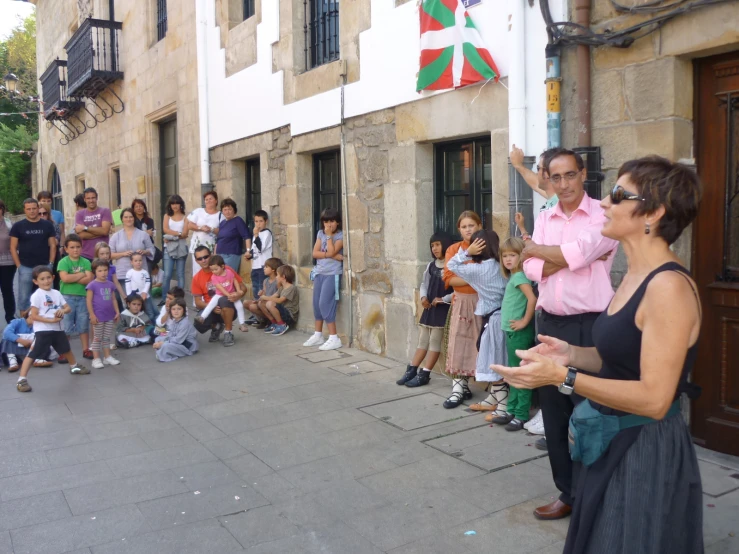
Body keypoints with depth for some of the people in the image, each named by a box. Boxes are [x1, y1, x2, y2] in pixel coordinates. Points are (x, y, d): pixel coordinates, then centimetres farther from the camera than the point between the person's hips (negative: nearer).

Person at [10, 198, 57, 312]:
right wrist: (19, 266, -6)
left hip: (44, 267, 1)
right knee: (24, 297, 4)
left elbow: (52, 245, 7)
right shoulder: (18, 226, 1)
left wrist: (50, 264, -2)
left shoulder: (47, 225, 5)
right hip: (25, 268, -1)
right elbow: (13, 247, 2)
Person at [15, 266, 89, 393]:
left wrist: (63, 311, -12)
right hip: (42, 330, -7)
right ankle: (22, 380, -5)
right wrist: (51, 320, -22)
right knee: (32, 354, -9)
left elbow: (68, 308, 11)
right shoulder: (36, 295, -12)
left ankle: (74, 367, 47)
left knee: (66, 349, 24)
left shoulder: (56, 293, 6)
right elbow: (33, 316, -16)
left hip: (57, 329, 7)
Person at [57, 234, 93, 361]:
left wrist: (72, 278, -12)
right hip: (67, 297, -3)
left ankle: (86, 350, 21)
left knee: (83, 325, 11)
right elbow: (65, 278, -18)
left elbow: (89, 279, -7)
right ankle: (63, 352, 9)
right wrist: (81, 275, -9)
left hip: (82, 297, 3)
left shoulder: (86, 262, 5)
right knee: (66, 326, 2)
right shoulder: (63, 262, -3)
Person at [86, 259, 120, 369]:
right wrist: (92, 315, -14)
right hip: (98, 317, -5)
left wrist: (117, 312, 8)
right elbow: (89, 301, -10)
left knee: (107, 338, 14)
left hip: (110, 316, 5)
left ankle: (107, 357, 24)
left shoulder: (110, 284, 7)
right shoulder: (92, 285, -9)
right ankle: (96, 359, 10)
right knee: (97, 338, 3)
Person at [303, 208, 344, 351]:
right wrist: (332, 256, -13)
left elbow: (331, 252, -20)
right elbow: (315, 253, -1)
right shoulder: (320, 233, 9)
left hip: (333, 274, -6)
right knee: (317, 304, 9)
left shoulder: (340, 236, -7)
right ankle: (318, 335, 22)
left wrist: (329, 235, -12)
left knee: (325, 304, -12)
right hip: (319, 273, 6)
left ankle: (334, 338, -7)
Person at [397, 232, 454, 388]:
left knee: (434, 342, 2)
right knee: (422, 341, 13)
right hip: (429, 307, 7)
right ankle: (411, 371, 18)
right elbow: (424, 284, 16)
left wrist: (443, 299, -19)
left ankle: (424, 375, 6)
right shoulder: (431, 265, 10)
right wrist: (423, 297, -2)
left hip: (443, 309, -7)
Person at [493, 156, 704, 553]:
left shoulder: (668, 286, -24)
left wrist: (564, 377, -27)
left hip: (648, 451, -9)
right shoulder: (636, 276, 5)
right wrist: (571, 354, -3)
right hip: (614, 444, 9)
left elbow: (654, 398, -26)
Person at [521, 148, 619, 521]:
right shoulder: (544, 219, 11)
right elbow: (533, 270, 0)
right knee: (553, 412, 12)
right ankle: (568, 493, 28)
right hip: (549, 325, 6)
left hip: (589, 326, -6)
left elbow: (575, 253, -21)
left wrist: (536, 248, -4)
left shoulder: (603, 216, -6)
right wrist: (571, 255, -12)